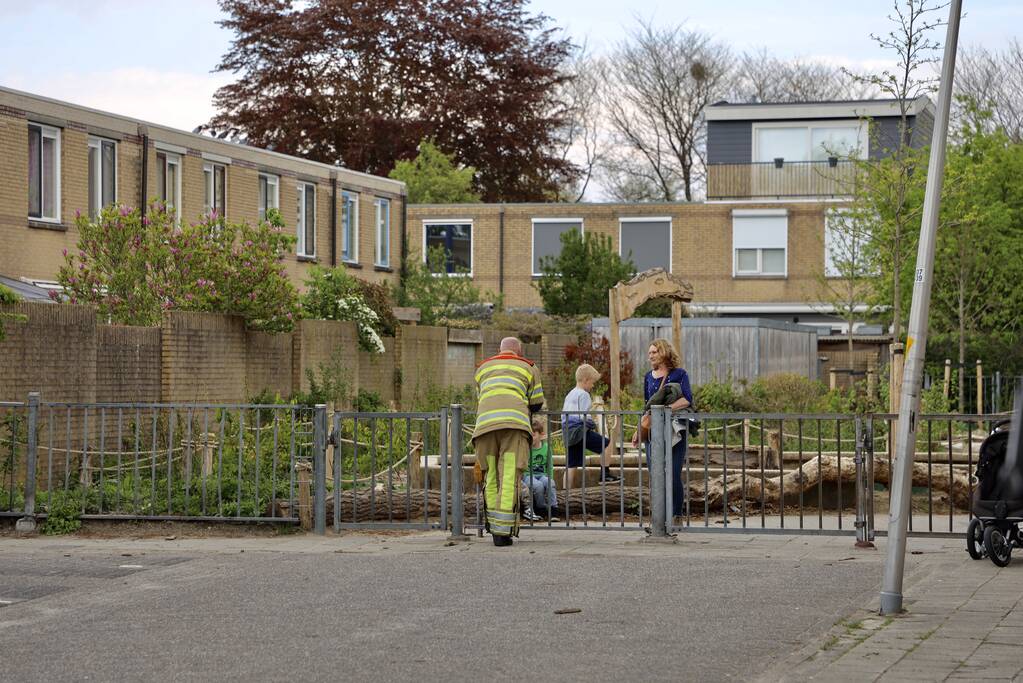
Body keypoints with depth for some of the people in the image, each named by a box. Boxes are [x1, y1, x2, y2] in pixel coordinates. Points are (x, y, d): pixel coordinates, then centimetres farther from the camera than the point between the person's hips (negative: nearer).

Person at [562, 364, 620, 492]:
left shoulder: (569, 395, 20)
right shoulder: (583, 395, -8)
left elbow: (563, 416, 22)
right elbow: (584, 416, -17)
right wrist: (593, 424, -3)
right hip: (581, 431, -9)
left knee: (572, 465, 8)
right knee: (607, 444, 0)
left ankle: (567, 491, 5)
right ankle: (605, 474, -2)